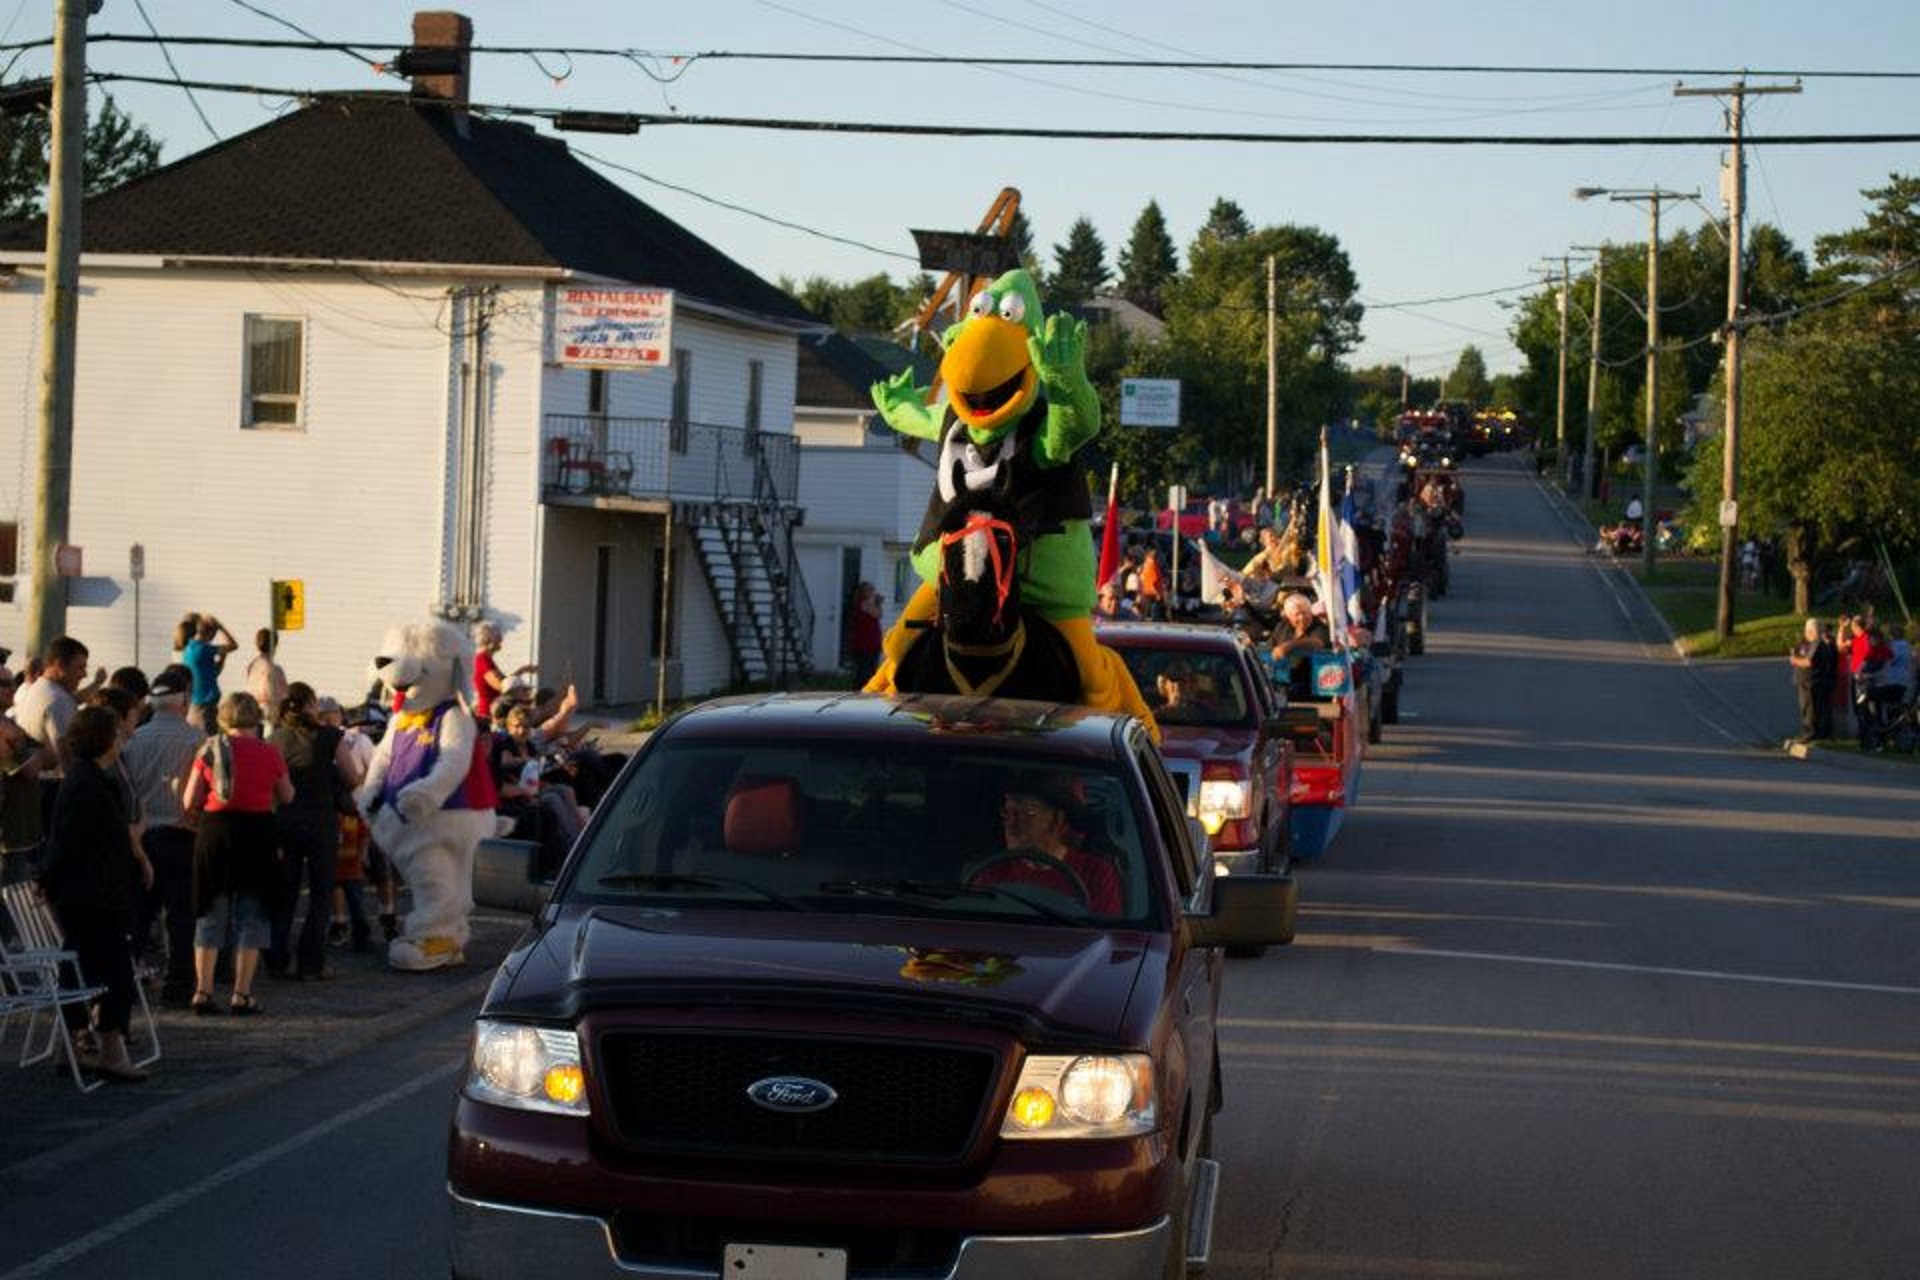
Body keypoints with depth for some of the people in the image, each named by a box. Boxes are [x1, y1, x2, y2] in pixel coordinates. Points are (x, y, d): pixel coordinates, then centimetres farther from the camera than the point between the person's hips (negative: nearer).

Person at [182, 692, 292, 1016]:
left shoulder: (209, 750, -2)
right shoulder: (268, 753, -4)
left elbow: (189, 802, -1)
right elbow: (287, 797, 8)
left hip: (215, 834, 1)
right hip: (256, 834, -1)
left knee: (210, 915, 12)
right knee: (251, 916, 7)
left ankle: (202, 991, 9)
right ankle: (242, 995, 4)